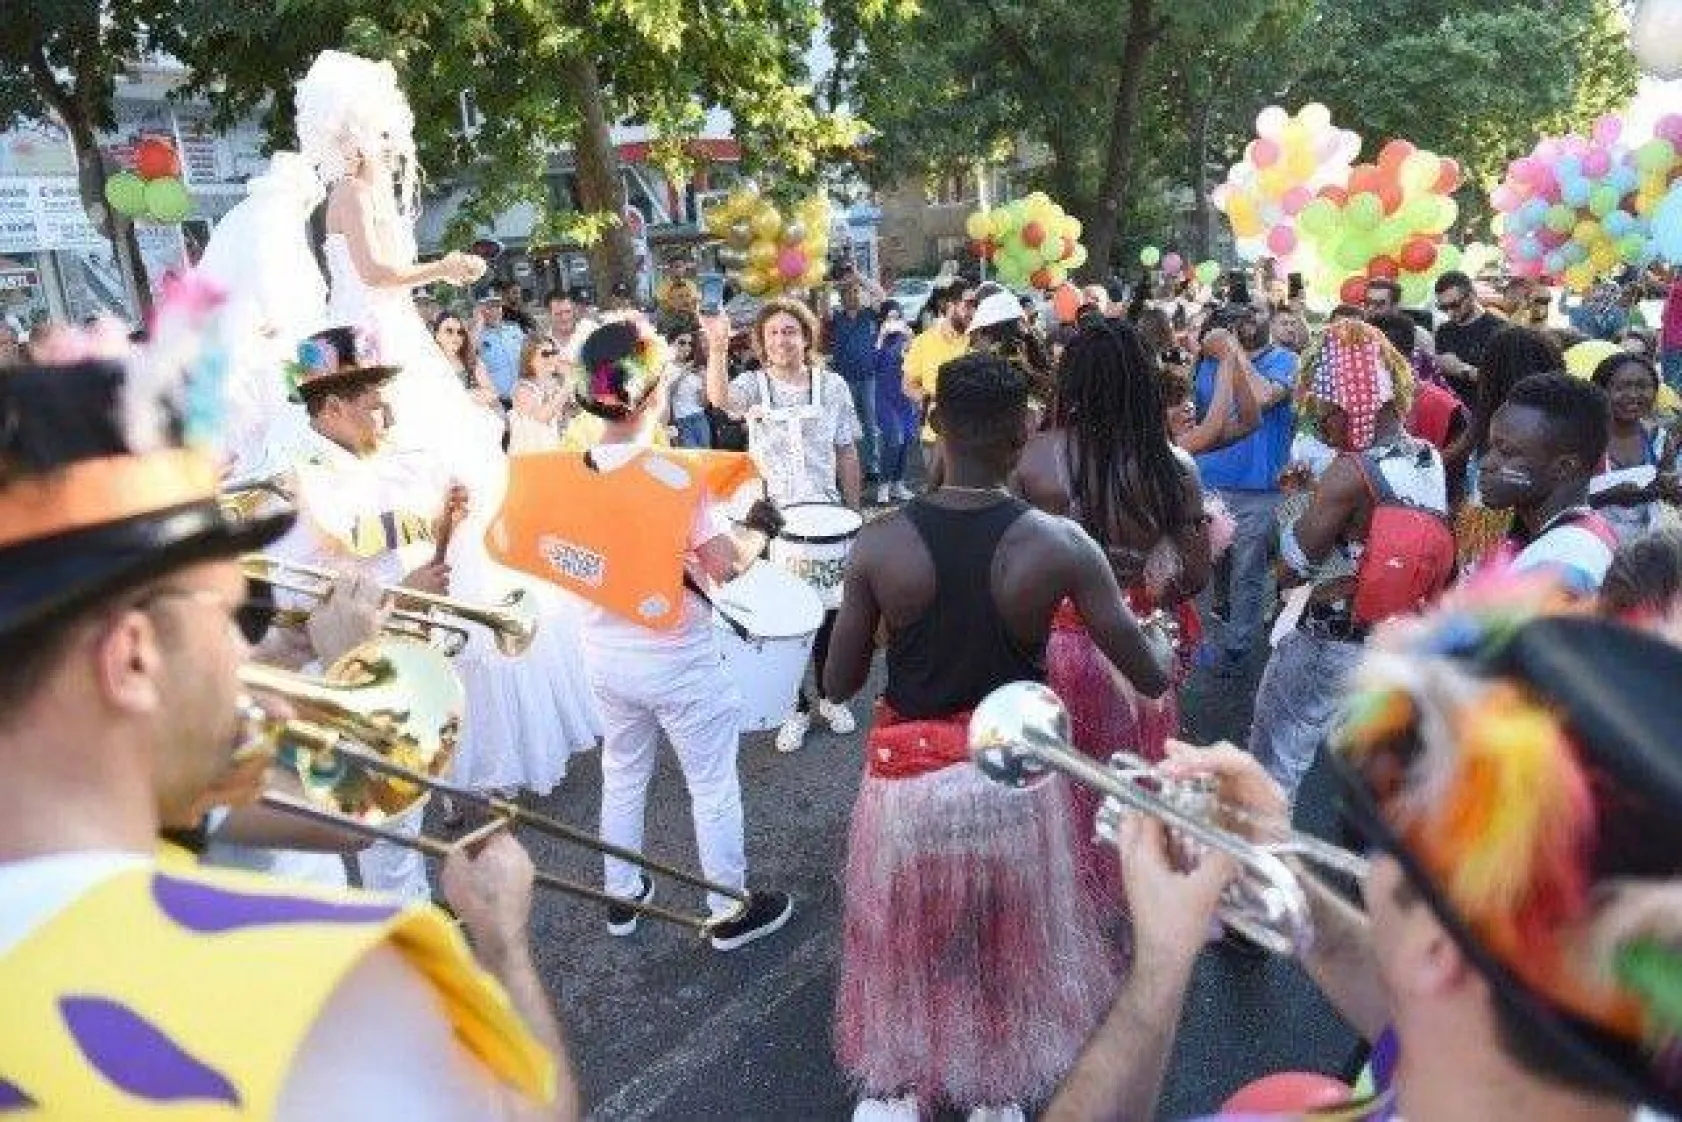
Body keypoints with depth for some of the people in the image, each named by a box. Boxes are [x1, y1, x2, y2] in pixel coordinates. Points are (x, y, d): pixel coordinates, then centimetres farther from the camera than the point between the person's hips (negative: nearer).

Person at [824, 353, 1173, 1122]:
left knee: (907, 937, 24)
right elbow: (1152, 679, -9)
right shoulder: (1059, 544, -16)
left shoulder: (880, 544, -15)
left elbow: (838, 685, -6)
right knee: (1009, 940, 25)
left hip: (909, 772, 0)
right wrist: (1164, 644, 13)